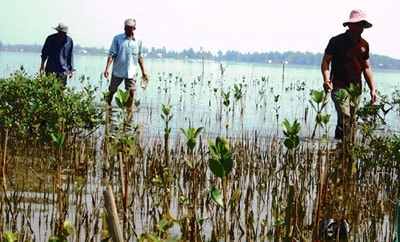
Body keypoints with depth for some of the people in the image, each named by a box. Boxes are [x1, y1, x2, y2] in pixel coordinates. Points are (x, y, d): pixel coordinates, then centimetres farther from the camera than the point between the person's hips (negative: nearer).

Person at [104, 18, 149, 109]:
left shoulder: (138, 41, 7)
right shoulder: (117, 38, -1)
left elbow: (139, 57, 15)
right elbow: (111, 54, -4)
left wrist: (143, 71, 14)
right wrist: (107, 68, -13)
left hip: (131, 72, 1)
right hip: (118, 71, -1)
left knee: (131, 91, -5)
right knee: (112, 90, 9)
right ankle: (108, 107, 27)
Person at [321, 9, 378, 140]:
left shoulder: (364, 45, 12)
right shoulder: (337, 41, -2)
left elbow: (366, 68, 20)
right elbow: (325, 61, -4)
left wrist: (372, 89, 15)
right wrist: (326, 79, -21)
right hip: (339, 86, -5)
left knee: (352, 119, 6)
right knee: (345, 116, -23)